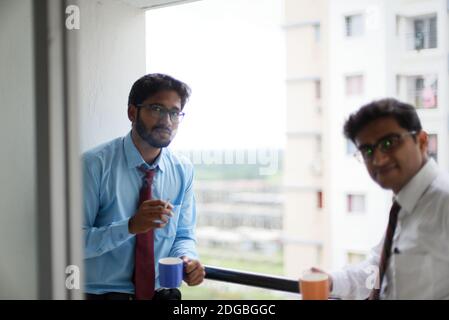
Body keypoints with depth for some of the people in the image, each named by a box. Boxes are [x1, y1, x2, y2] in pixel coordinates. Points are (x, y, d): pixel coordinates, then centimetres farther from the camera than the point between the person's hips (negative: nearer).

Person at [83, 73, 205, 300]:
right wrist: (130, 226, -25)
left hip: (161, 293, 4)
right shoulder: (95, 164, -8)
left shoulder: (183, 171, 5)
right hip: (104, 293, -3)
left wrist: (187, 258, -9)